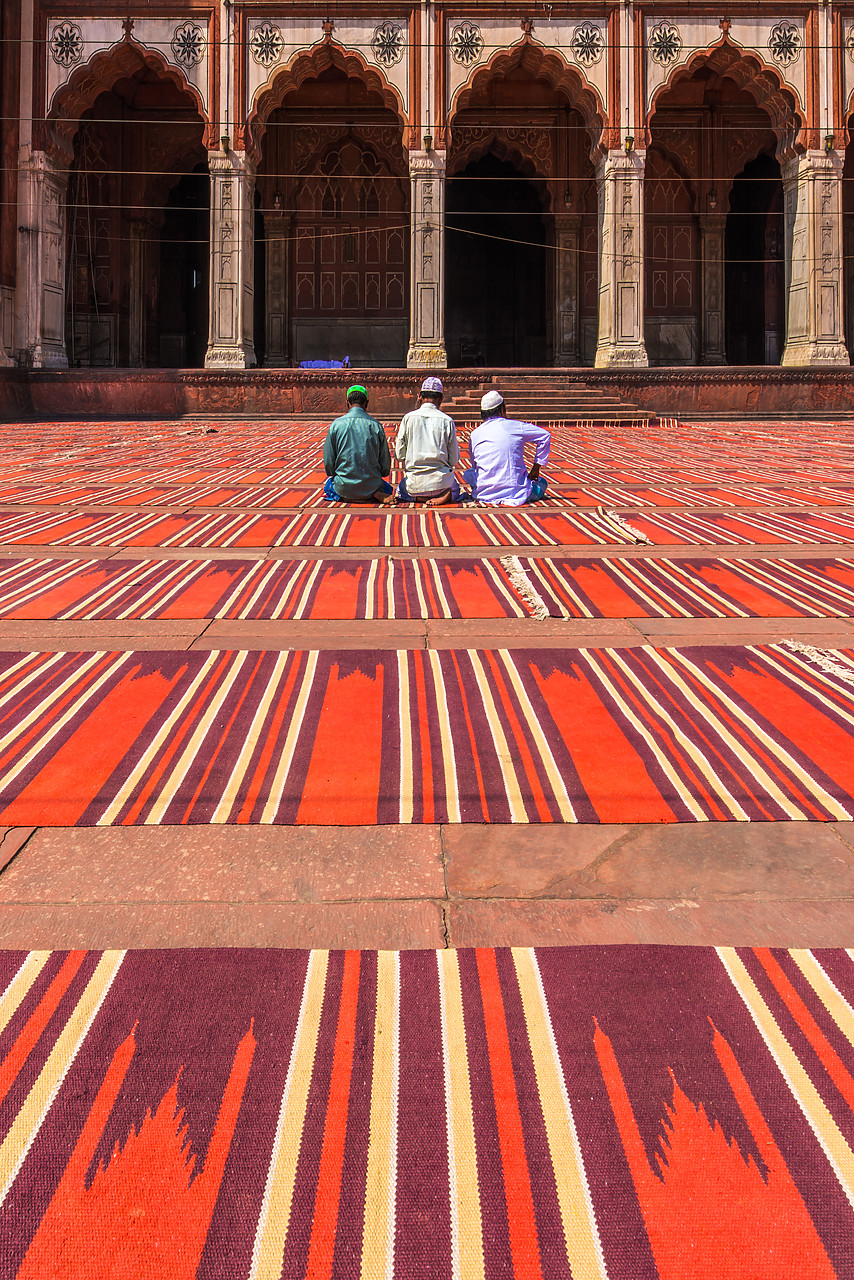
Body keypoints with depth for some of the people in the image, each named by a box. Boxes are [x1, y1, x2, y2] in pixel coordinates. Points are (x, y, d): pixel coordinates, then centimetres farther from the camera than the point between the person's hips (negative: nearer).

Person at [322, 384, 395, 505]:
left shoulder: (336, 424, -6)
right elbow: (386, 466, 1)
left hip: (344, 486, -1)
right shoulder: (376, 425, -4)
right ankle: (376, 495, -5)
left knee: (328, 486, 34)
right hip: (372, 485, 1)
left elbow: (328, 462, -2)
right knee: (388, 488, 35)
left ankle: (348, 498, -1)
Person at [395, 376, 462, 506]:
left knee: (401, 489, 35)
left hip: (415, 484, 0)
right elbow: (454, 460, -1)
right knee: (454, 488, 35)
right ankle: (445, 496, -3)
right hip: (441, 481, 0)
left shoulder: (408, 418, -4)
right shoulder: (447, 421, -5)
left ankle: (420, 497, 0)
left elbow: (400, 453, 0)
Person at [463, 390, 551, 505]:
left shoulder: (475, 434, 2)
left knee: (467, 474, 29)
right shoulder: (516, 427, -3)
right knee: (542, 482, 24)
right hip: (515, 492, -1)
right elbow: (545, 436, 7)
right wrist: (535, 469, 13)